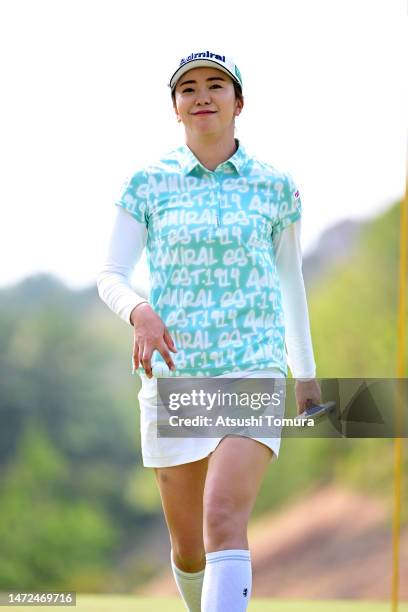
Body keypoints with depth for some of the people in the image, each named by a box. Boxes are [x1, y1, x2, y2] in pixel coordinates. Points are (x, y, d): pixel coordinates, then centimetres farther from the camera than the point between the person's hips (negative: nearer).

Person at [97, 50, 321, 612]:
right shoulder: (148, 184, 5)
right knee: (187, 545, 8)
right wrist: (140, 312, -22)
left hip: (254, 373, -2)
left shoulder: (275, 187, 6)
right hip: (173, 376, 2)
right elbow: (110, 276, 1)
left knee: (225, 519, -22)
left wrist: (306, 373, 22)